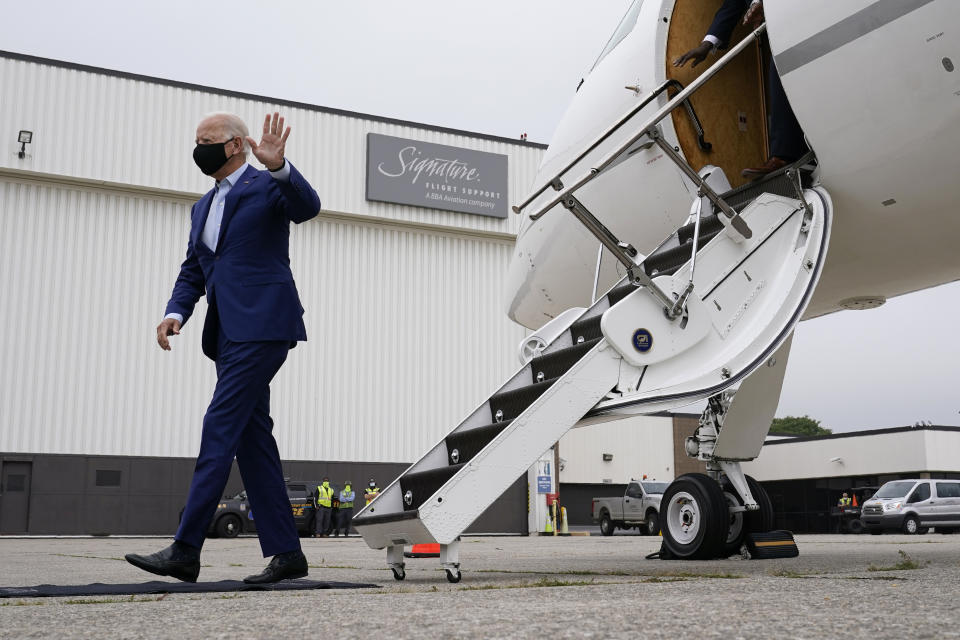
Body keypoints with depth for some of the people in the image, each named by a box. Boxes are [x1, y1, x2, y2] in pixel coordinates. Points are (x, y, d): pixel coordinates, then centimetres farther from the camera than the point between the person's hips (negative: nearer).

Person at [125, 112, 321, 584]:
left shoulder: (267, 186, 2)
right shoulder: (202, 208, 25)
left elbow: (308, 207, -19)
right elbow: (192, 273, 21)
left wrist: (278, 167, -35)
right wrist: (175, 312, 3)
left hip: (261, 324, -8)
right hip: (228, 332, 8)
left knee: (221, 427, -13)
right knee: (252, 438, 5)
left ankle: (185, 550, -12)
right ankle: (285, 553, 8)